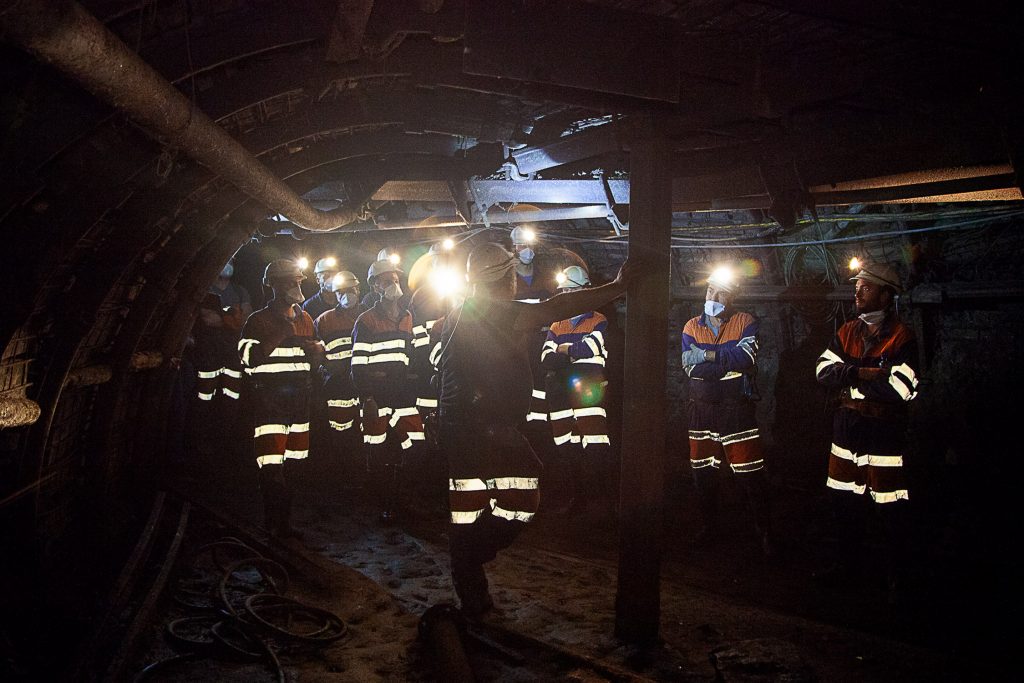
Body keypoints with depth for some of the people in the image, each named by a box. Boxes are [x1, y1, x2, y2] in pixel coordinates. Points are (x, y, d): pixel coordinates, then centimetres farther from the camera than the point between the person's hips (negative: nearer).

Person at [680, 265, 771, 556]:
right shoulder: (691, 327, 7)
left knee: (750, 474, -4)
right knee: (702, 472, 10)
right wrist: (729, 362, -14)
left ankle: (764, 532, 11)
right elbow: (690, 367, -8)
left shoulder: (746, 323, 0)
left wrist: (707, 355, -17)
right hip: (701, 409, 3)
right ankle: (708, 528, 27)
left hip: (736, 409, -3)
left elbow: (746, 357, -19)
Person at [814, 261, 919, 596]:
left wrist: (850, 375, -12)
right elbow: (824, 371, -2)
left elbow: (899, 389, -21)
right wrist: (864, 373, -18)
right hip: (847, 427, 6)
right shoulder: (847, 332, 10)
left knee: (890, 506, 0)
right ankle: (847, 565, 29)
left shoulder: (903, 338, -9)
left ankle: (896, 576, 16)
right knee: (844, 499, 13)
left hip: (885, 430, -6)